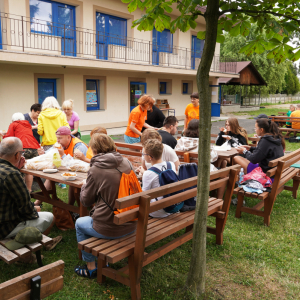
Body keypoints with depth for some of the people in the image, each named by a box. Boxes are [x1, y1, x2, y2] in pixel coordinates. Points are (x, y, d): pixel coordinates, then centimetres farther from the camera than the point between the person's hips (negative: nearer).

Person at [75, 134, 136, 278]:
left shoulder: (96, 170, -16)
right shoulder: (126, 163, -1)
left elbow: (86, 201, -3)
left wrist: (84, 186, 16)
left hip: (109, 229, -6)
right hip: (131, 225, 6)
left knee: (79, 223, 24)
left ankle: (91, 268, 30)